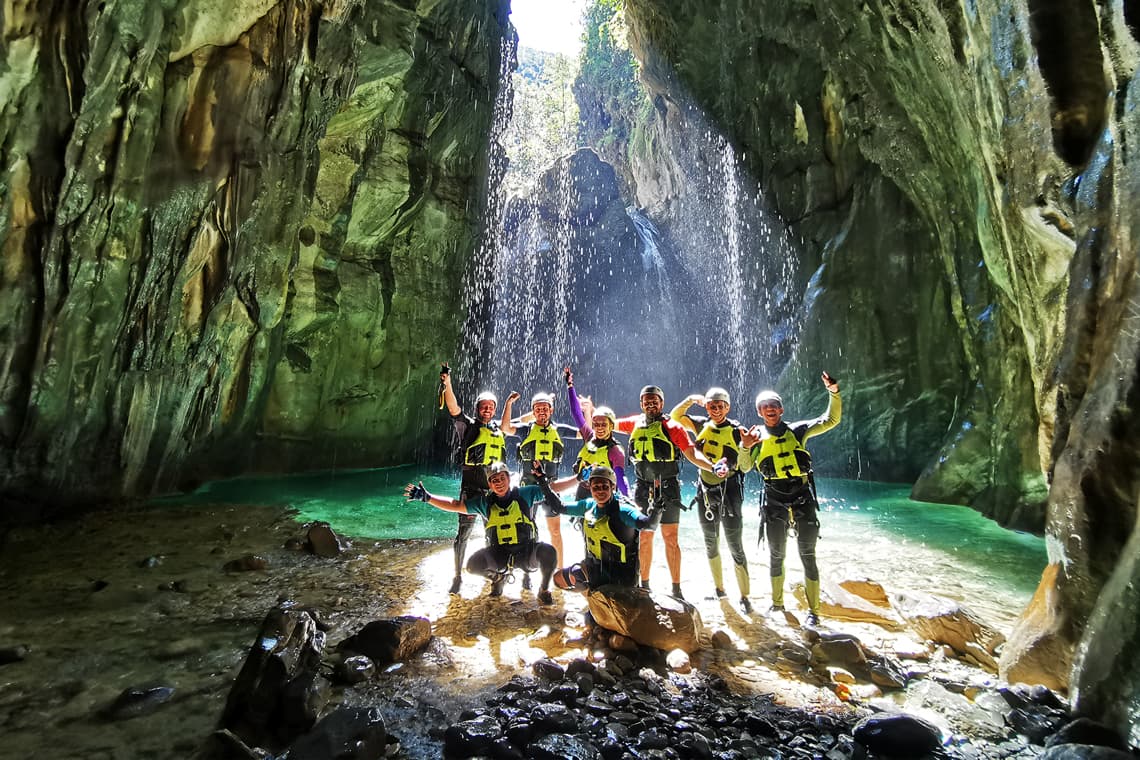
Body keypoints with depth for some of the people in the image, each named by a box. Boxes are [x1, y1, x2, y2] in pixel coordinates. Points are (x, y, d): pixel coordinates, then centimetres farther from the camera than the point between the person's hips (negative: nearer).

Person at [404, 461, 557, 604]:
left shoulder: (525, 494, -7)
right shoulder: (485, 502, 0)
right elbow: (455, 505, 0)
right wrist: (427, 497, -7)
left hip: (527, 552, -2)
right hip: (499, 554, 3)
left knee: (548, 551, -32)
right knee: (473, 566, -21)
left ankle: (544, 590, 0)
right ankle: (499, 577, 16)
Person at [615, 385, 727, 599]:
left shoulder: (672, 427, -5)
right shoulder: (635, 424, 6)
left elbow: (692, 455, -12)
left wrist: (713, 466, -26)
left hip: (667, 489, -3)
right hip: (643, 490, 4)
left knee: (670, 539, -2)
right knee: (644, 538, 12)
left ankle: (676, 589, 8)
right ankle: (644, 586, 24)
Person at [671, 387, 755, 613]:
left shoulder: (737, 431, -8)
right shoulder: (701, 425, 3)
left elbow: (746, 467, -10)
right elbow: (675, 415, 2)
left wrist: (744, 447, -27)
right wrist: (691, 399, -11)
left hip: (729, 492, -4)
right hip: (705, 491, 4)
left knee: (735, 546, -1)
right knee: (711, 543, 15)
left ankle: (744, 596, 11)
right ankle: (719, 589, 31)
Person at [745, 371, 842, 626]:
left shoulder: (796, 430, 6)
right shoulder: (757, 436, 6)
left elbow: (831, 420, 1)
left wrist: (834, 393, -12)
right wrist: (746, 446, -19)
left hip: (802, 499, -1)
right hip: (774, 502, 1)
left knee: (807, 556, 1)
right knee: (776, 555, 11)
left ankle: (813, 611, 12)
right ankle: (777, 604, 28)